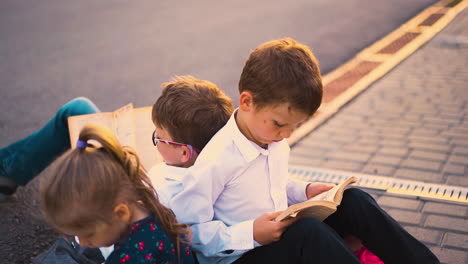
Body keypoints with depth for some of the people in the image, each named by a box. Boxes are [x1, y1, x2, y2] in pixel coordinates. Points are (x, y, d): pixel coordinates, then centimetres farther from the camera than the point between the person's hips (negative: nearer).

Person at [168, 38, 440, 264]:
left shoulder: (276, 142, 1)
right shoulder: (216, 161, -24)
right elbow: (189, 230, -22)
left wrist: (304, 191, 0)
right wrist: (250, 234, -28)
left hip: (283, 237, 8)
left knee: (353, 200, -7)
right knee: (308, 231, -34)